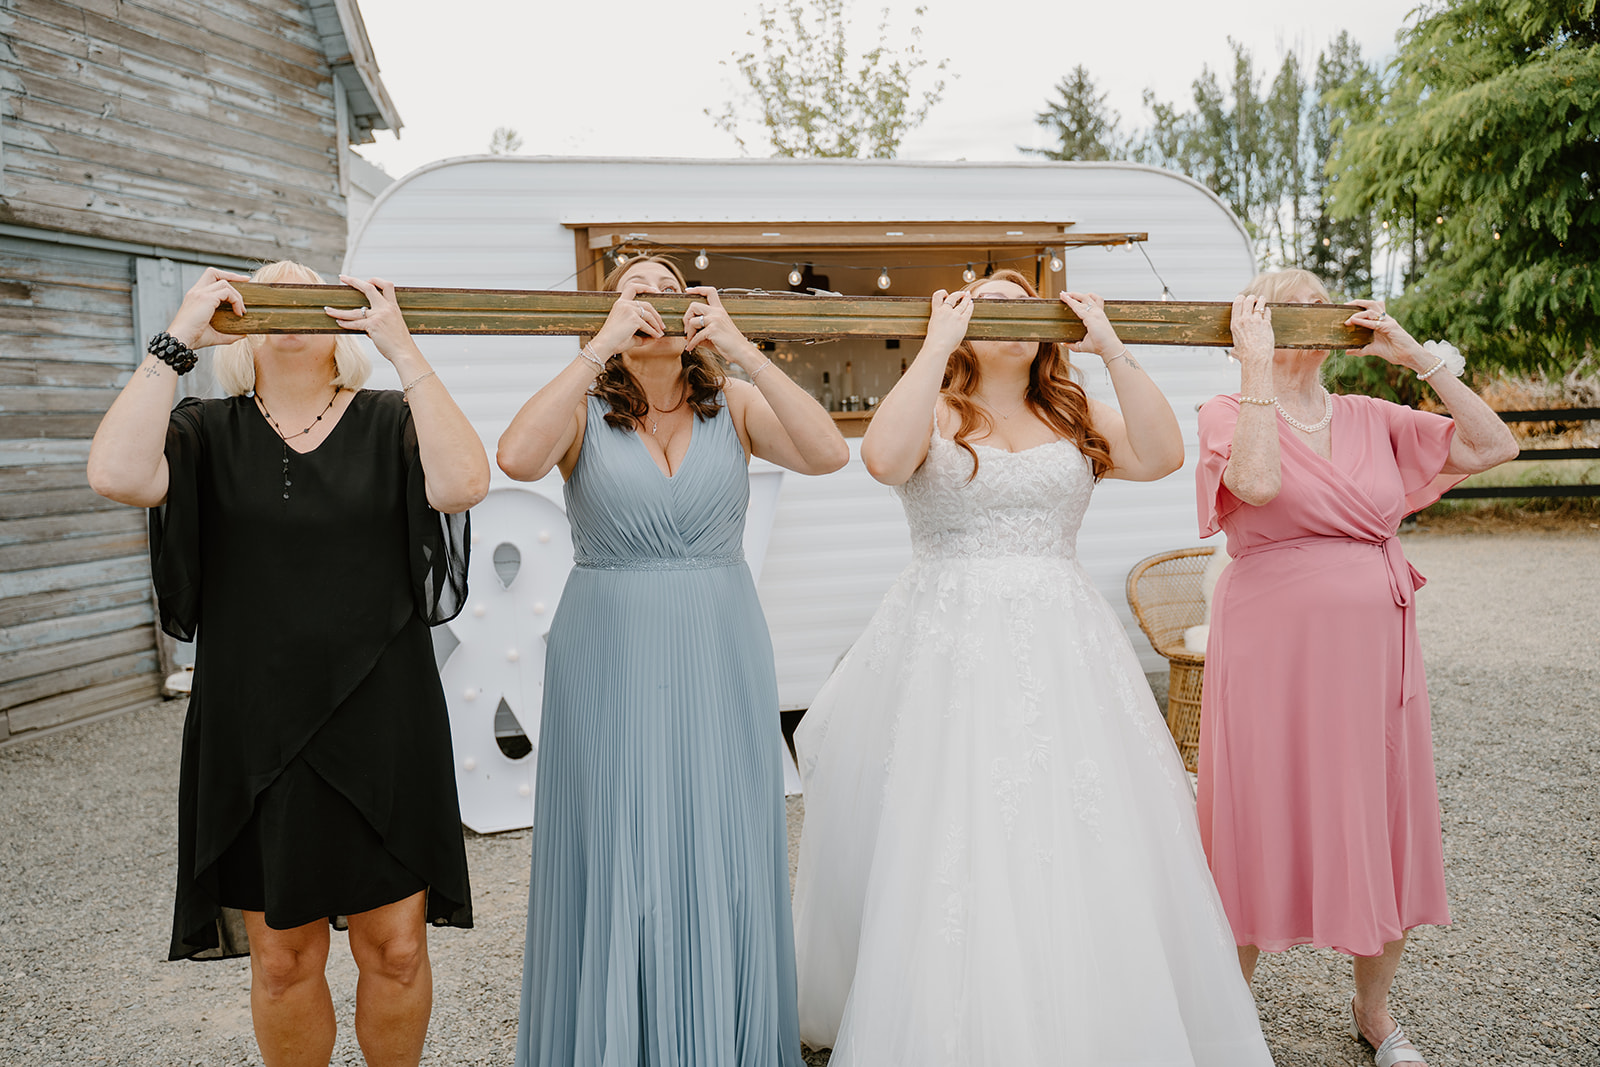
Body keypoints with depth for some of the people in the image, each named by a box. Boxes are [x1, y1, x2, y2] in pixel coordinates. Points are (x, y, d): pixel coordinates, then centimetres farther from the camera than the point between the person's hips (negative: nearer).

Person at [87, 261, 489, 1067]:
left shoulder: (389, 424, 2)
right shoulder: (209, 435, 3)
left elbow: (463, 483, -19)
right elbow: (118, 476, -18)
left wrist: (401, 347, -19)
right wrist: (178, 337, -15)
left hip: (380, 730, 0)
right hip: (254, 735, 1)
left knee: (395, 948, 7)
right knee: (282, 958, 12)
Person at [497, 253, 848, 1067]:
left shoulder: (734, 405, 2)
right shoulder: (583, 409, -2)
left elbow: (827, 453, -16)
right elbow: (517, 457, -24)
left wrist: (739, 347, -19)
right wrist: (604, 344, -22)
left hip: (720, 656, 2)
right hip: (609, 658, -1)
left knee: (724, 862, 10)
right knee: (615, 867, 7)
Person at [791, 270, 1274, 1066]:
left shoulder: (1076, 419, 12)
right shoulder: (935, 414, 3)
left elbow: (1162, 455, -5)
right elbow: (883, 458, -20)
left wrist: (1110, 347, -6)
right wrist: (938, 342, -13)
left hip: (1064, 654, 3)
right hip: (947, 652, -3)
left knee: (1079, 854, 5)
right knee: (952, 857, 0)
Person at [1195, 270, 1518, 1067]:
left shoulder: (1374, 420, 10)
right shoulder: (1230, 412, -2)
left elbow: (1494, 446, 3)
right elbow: (1257, 481, -24)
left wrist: (1418, 357, -1)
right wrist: (1257, 366, -18)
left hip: (1374, 652, 4)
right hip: (1272, 650, -4)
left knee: (1381, 830, 11)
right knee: (1264, 831, 4)